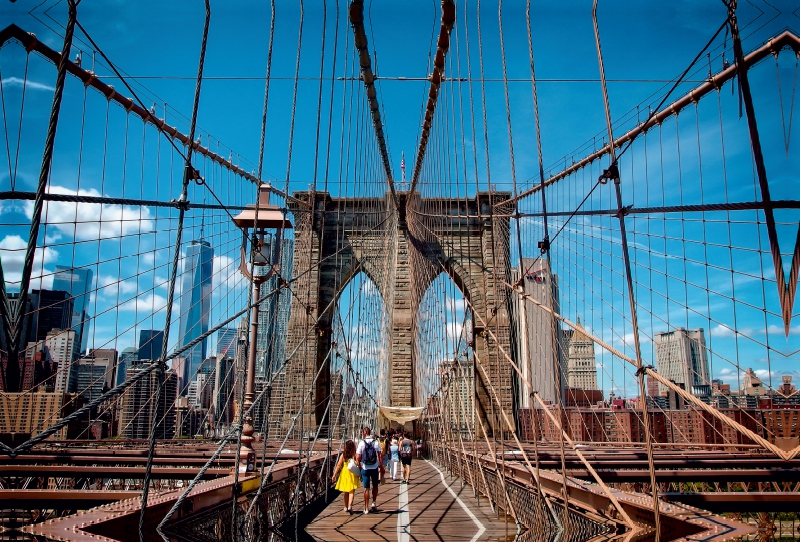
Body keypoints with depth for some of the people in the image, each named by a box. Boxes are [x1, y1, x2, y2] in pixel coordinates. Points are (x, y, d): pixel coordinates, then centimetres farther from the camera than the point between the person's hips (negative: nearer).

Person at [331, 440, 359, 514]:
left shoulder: (343, 455, -3)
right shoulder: (355, 455, -7)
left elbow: (338, 465, -3)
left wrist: (334, 475, 2)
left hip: (344, 473, 2)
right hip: (353, 474, -2)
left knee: (345, 492, 16)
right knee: (352, 491, 0)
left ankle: (346, 507, 25)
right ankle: (350, 506, -18)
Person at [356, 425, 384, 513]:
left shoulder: (361, 443, -7)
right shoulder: (376, 442, -3)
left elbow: (358, 457, -9)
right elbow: (379, 456, -4)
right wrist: (381, 466, 4)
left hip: (365, 468, -1)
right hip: (374, 467, 1)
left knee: (366, 488, 6)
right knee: (375, 486, 21)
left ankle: (366, 508, 9)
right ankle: (374, 503, 16)